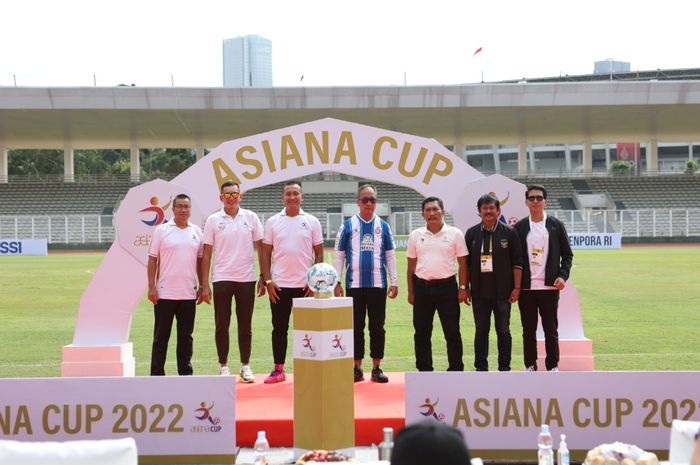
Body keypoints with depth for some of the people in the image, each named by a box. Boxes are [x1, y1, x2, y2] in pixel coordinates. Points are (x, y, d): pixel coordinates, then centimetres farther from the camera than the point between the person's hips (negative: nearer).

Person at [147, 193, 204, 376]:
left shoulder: (197, 232, 9)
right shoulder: (161, 230, -1)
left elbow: (200, 261, 13)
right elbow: (152, 260, -2)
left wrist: (202, 287, 8)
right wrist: (151, 287, -8)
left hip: (189, 294, 3)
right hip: (165, 293, -3)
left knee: (186, 336, 9)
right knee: (161, 336, 3)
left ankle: (185, 373, 17)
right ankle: (157, 374, 8)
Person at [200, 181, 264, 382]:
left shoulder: (251, 218, 3)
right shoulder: (213, 220, 2)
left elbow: (261, 248, 6)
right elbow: (206, 253, 2)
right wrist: (204, 285, -2)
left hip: (246, 279, 1)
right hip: (221, 279, 0)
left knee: (245, 325, 7)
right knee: (222, 325, 4)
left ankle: (245, 367, 17)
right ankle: (223, 367, 15)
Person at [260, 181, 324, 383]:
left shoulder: (312, 222, 3)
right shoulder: (273, 222, 5)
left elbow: (319, 253, 4)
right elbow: (266, 253, 6)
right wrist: (267, 280, -3)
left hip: (305, 285, -1)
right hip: (279, 285, 1)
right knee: (279, 328, 5)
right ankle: (278, 370, 13)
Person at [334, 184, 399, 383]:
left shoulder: (383, 226, 8)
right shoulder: (347, 225, 4)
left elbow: (390, 255, 10)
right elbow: (339, 255, 5)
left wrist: (394, 282, 4)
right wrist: (337, 282, -1)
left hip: (378, 284, 1)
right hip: (355, 284, -1)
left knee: (377, 327, 4)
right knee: (356, 327, 4)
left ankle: (376, 368, 11)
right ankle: (357, 368, 11)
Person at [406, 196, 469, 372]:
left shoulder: (455, 234, 1)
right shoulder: (416, 235, 7)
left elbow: (463, 263, 2)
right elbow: (411, 266, 11)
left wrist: (463, 288, -5)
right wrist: (411, 292, 7)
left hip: (447, 286, -2)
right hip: (422, 287, 2)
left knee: (452, 332, 1)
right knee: (421, 333, 7)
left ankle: (455, 369, 9)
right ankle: (424, 370, 16)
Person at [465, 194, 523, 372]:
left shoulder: (509, 233, 0)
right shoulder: (472, 233, 6)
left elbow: (517, 262, -1)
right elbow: (466, 263, 9)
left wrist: (516, 287, -6)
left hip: (502, 291, -2)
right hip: (479, 291, 2)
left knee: (503, 331, 5)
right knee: (481, 330, 7)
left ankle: (504, 368, 12)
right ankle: (481, 368, 13)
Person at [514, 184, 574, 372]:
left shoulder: (556, 225, 5)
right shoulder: (519, 227, 5)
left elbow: (567, 254, 8)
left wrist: (563, 275, -7)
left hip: (549, 286, 0)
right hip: (526, 287, 1)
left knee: (551, 328, 4)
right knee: (529, 329, 6)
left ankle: (553, 365, 13)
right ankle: (530, 365, 14)